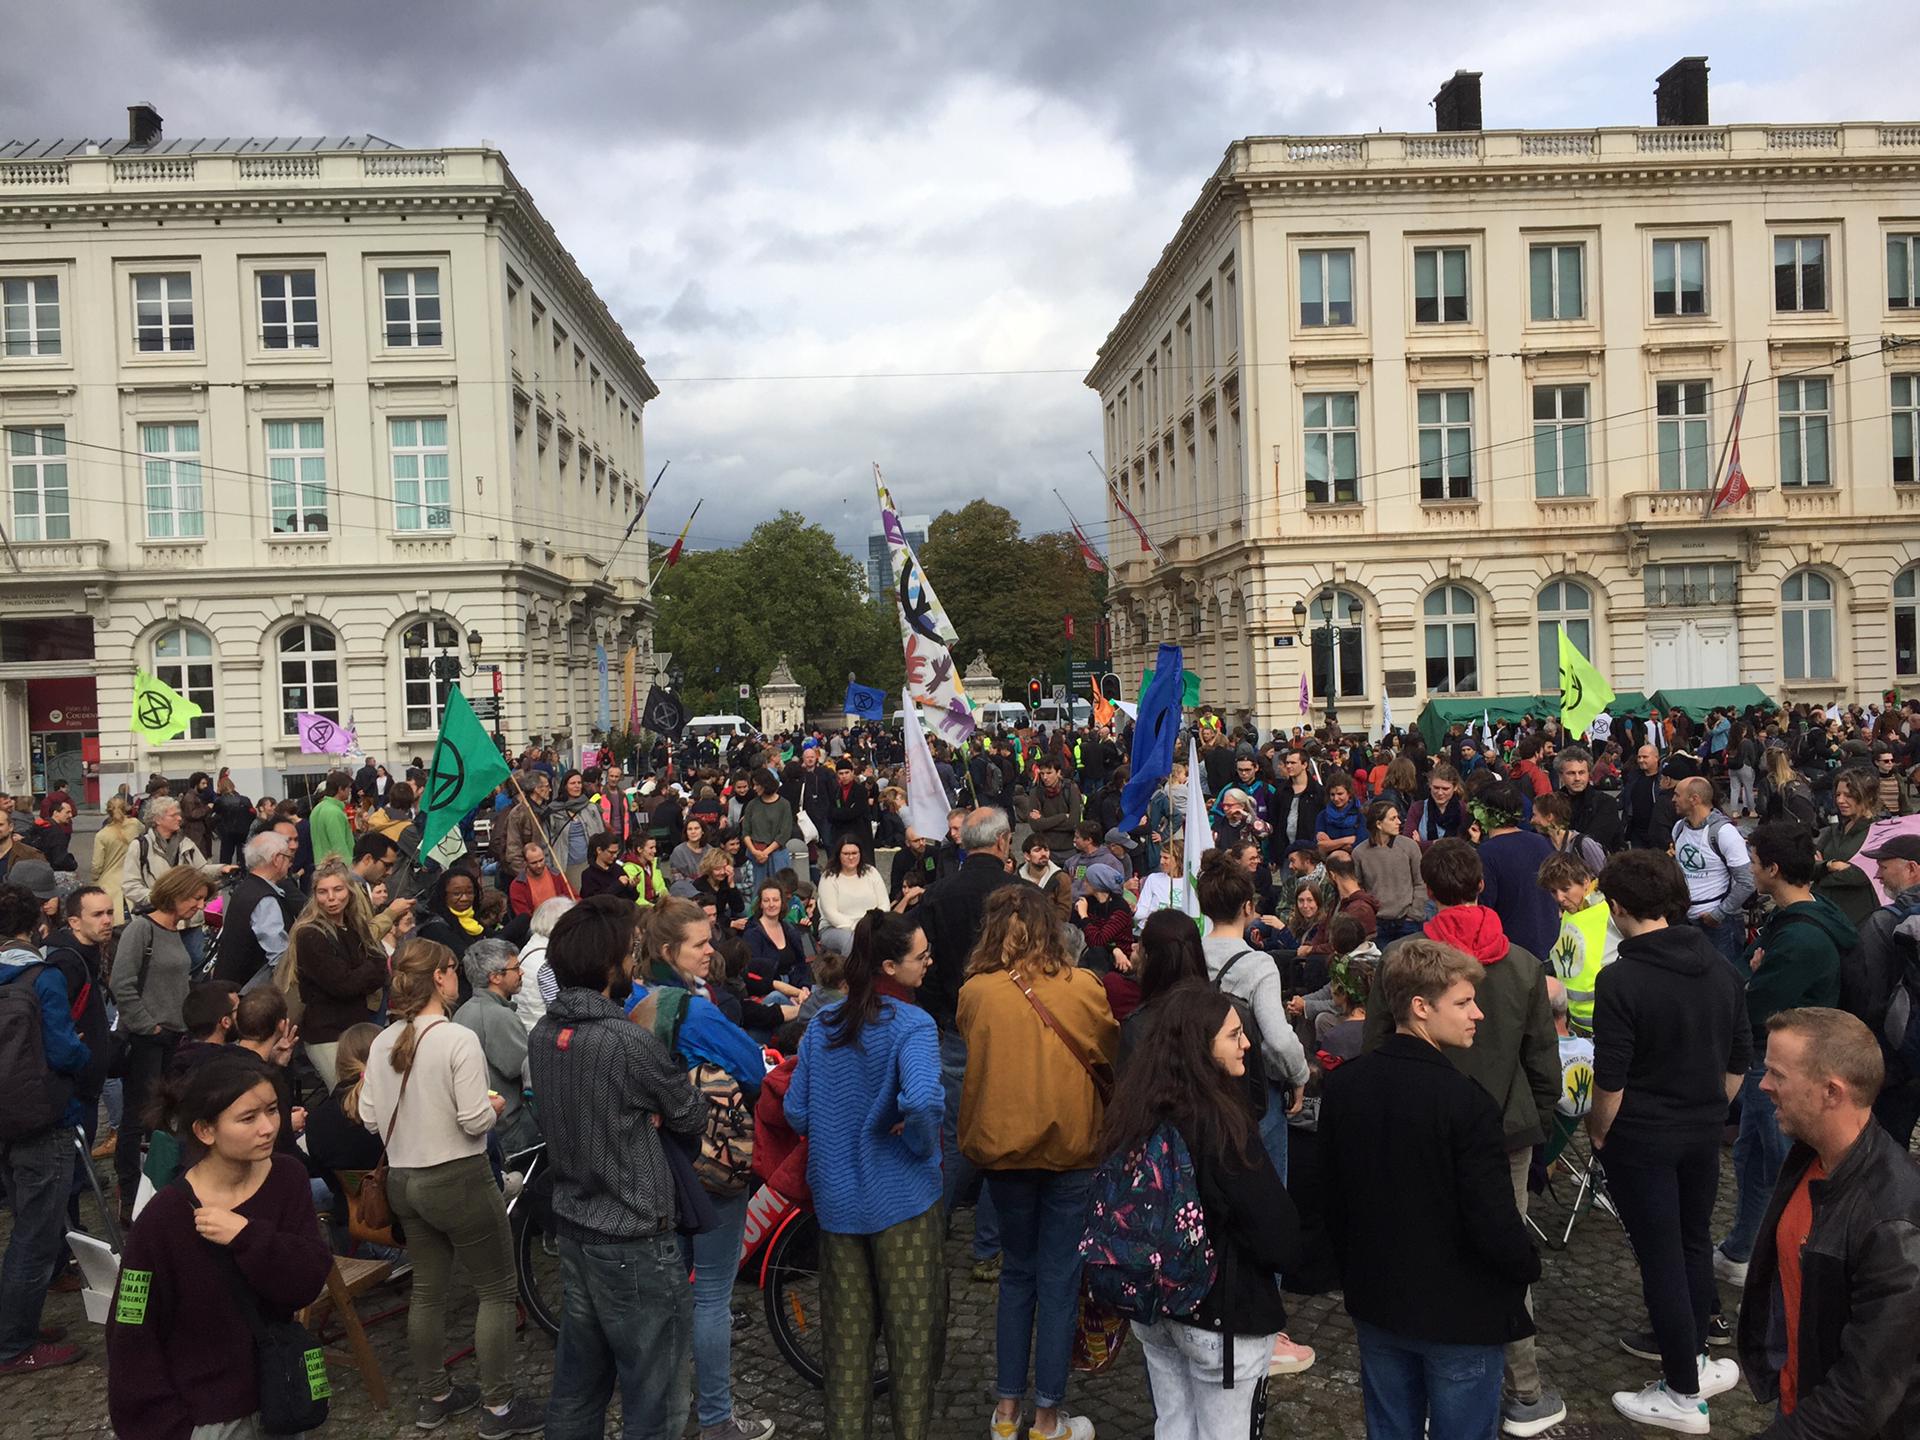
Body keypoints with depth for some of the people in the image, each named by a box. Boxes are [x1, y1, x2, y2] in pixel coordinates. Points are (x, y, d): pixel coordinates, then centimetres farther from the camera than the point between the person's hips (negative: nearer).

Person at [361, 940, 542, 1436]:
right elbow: (475, 1121, -22)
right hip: (459, 1180, -7)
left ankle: (433, 1397, 30)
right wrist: (494, 1107, -1)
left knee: (428, 1290, 18)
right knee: (497, 1290, 6)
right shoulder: (458, 1039, -20)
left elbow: (369, 1118, 5)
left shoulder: (382, 1042, 1)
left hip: (403, 1181, 7)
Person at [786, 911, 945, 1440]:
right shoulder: (911, 1025, -18)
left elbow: (797, 1113, 1)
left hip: (836, 1197, 5)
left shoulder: (822, 1026, -1)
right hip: (902, 1198, -5)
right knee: (913, 1332, 11)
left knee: (847, 1333, 16)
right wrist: (922, 1144, -15)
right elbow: (922, 1101, -35)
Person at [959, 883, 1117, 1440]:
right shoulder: (1083, 987, -11)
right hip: (1071, 1146, -1)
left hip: (1003, 1146, 2)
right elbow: (1111, 1054, 4)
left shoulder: (974, 992, -11)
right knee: (1058, 1280, 8)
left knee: (1016, 1273, 18)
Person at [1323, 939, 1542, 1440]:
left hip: (1375, 1304, 6)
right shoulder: (1466, 1103, -25)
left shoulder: (1340, 1086, -5)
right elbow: (1494, 1224, -23)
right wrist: (1528, 1268, -2)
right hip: (1459, 1313, -6)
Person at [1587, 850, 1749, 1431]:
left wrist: (1598, 1132, -3)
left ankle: (1683, 1393, 14)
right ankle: (1687, 1347, 39)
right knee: (1694, 1241, 22)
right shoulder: (1719, 966, -1)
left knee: (1660, 1256, 4)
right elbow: (1740, 1058, 8)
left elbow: (1610, 1079, -20)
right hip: (1704, 1132, 7)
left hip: (1642, 1138, -6)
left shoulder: (1621, 979, -22)